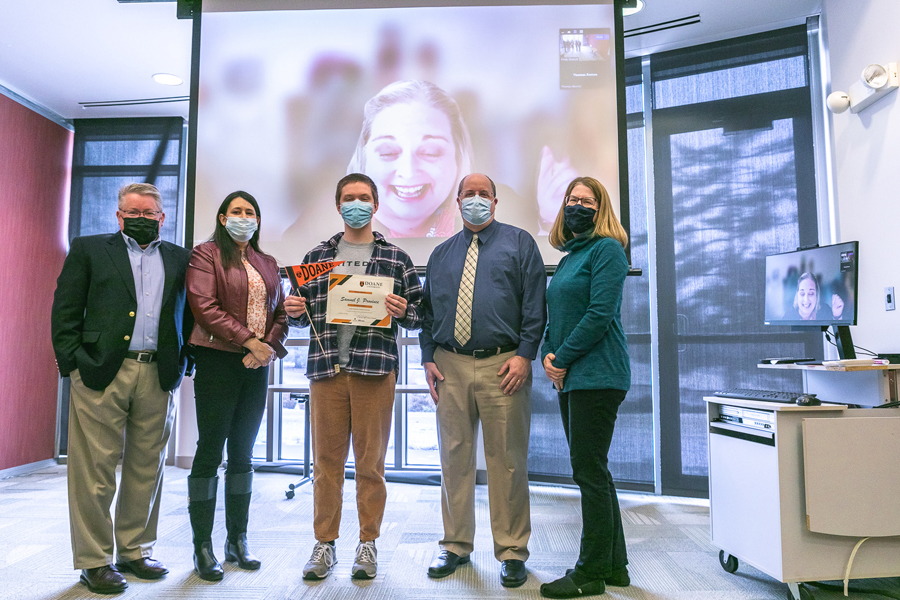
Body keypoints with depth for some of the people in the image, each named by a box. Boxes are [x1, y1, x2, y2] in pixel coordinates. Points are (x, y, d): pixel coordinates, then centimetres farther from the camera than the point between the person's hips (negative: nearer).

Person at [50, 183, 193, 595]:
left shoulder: (179, 259, 15)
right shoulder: (88, 249, 9)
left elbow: (189, 314, 14)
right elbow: (65, 310, 4)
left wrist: (182, 362, 4)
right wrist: (73, 361, -5)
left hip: (158, 376, 3)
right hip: (101, 373, -2)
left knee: (147, 469, 10)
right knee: (95, 469, 2)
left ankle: (135, 551, 24)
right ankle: (94, 561, 15)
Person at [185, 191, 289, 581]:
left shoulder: (268, 264, 17)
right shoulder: (206, 255, 1)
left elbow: (280, 313, 12)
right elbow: (205, 307, -11)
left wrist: (269, 347, -6)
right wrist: (249, 340, -17)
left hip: (257, 365, 5)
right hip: (217, 361, -5)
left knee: (243, 454, 10)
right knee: (210, 451, -1)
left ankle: (238, 541, 19)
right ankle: (202, 547, 9)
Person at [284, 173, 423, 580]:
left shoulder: (396, 259, 9)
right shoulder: (317, 256, 14)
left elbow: (420, 315, 8)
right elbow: (303, 315, 17)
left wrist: (403, 312, -13)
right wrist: (294, 311, -4)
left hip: (375, 369, -1)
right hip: (326, 367, 2)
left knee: (371, 461, 5)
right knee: (326, 460, 7)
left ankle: (368, 544, 19)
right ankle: (324, 543, 19)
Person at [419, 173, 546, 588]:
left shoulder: (519, 243, 8)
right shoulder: (441, 254, 19)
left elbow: (535, 304, -1)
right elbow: (429, 310, 16)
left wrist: (525, 354, -11)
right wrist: (428, 358, 4)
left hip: (503, 366, -3)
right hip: (450, 367, 4)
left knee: (507, 461, 1)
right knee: (454, 457, 10)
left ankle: (512, 552, 15)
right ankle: (456, 545, 24)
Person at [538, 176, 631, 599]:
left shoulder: (606, 249, -6)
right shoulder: (569, 257, 20)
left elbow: (599, 313, -16)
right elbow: (555, 316, 19)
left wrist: (562, 359, -13)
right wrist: (547, 354, 1)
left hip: (597, 375, -9)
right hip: (571, 377, 9)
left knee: (590, 472, -4)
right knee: (592, 473, 13)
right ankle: (613, 565, 25)